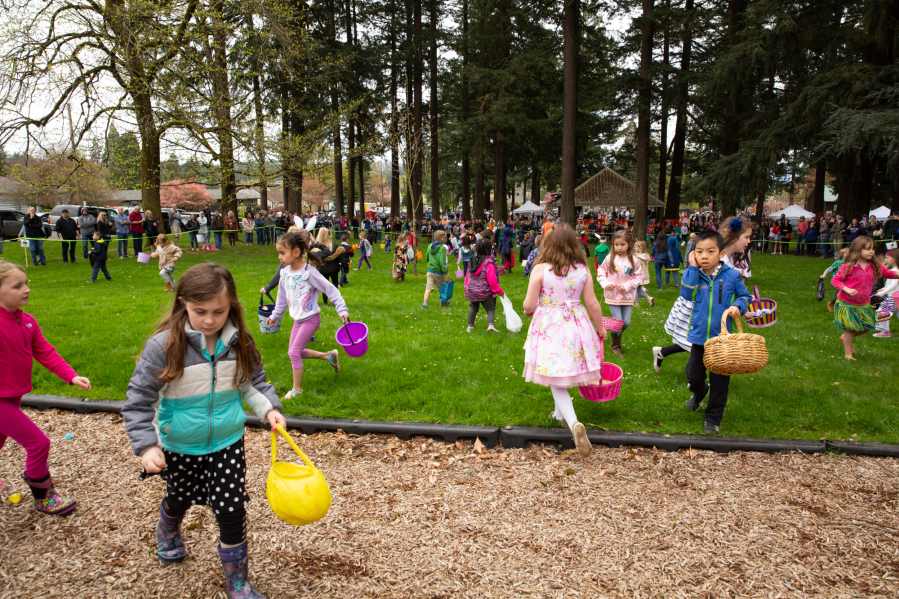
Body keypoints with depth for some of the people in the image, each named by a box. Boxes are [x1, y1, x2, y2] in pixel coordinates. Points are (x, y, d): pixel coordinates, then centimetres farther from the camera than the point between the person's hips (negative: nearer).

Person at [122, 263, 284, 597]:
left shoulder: (239, 342, -11)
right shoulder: (164, 345, -21)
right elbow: (139, 399, -15)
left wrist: (268, 408, -14)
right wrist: (146, 445, -21)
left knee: (232, 509, 1)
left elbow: (254, 382, 3)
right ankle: (168, 532, 63)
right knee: (179, 499, 25)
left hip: (227, 442, 1)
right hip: (179, 447, -1)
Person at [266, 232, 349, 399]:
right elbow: (282, 297, 15)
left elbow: (330, 290, -17)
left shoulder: (309, 272, -21)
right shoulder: (285, 273, -1)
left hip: (311, 319, -8)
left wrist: (342, 310, -19)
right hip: (298, 320, 8)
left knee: (294, 352, -10)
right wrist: (275, 315, 24)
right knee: (295, 352, 12)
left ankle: (297, 388, 7)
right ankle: (329, 356, 27)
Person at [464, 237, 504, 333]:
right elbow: (492, 280, -19)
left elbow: (467, 276, 12)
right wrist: (499, 291, -8)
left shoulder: (472, 261, 5)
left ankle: (470, 326, 24)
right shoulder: (489, 262, -16)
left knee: (474, 308, 23)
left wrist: (466, 287, 25)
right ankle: (490, 325, -18)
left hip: (471, 291, 6)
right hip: (485, 293, -6)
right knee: (490, 309, 4)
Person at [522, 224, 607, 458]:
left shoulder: (540, 269, -12)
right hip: (575, 326, 4)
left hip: (548, 327, -4)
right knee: (564, 374, 23)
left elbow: (529, 305, -8)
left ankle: (574, 424, -19)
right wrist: (600, 328, 16)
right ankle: (560, 413, 41)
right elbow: (592, 304, 2)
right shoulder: (583, 270, -2)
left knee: (556, 381, 0)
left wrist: (527, 310, 15)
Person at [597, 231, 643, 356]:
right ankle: (616, 344, 24)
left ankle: (618, 333, 39)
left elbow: (639, 277, 0)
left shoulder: (634, 261, -5)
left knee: (626, 322, 5)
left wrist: (627, 286, -12)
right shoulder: (610, 259, -6)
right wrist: (606, 284, -12)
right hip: (612, 296, -1)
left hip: (627, 296, 1)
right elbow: (601, 273, 3)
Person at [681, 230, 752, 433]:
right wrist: (693, 269, -19)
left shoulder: (732, 276, -5)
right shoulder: (694, 275, -2)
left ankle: (713, 419, 22)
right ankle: (699, 393, 48)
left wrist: (738, 306, -12)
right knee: (693, 376, 12)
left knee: (719, 382, 6)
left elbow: (745, 296, 8)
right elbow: (686, 294, -19)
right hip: (699, 336, 1)